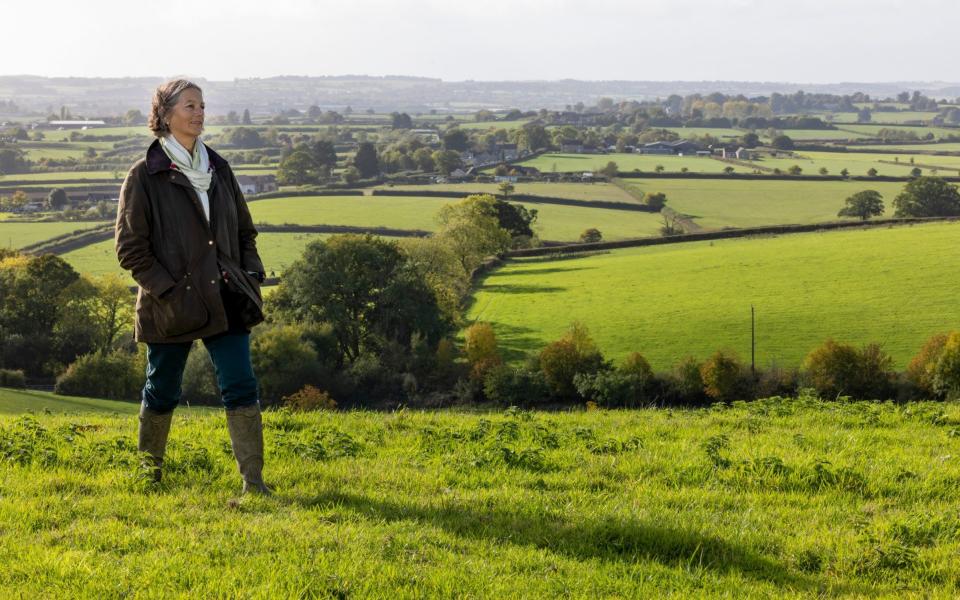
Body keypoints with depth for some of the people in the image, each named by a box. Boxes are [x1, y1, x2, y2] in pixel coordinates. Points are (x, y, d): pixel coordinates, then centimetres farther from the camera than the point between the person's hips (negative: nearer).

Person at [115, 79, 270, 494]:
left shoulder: (218, 169, 9)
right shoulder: (145, 176, -6)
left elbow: (244, 231, 18)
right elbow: (130, 248, -8)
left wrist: (252, 276, 5)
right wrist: (168, 292, -14)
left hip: (226, 300, 4)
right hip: (171, 306, -4)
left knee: (241, 387, -5)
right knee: (162, 393, 11)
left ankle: (253, 481, -2)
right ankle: (149, 473, 32)